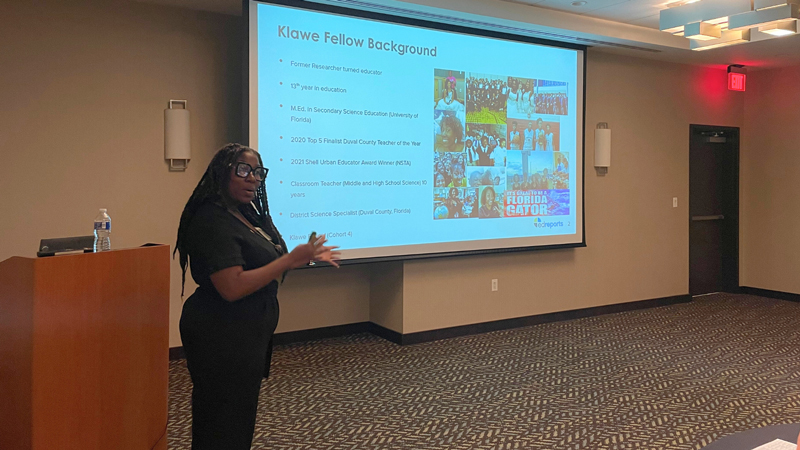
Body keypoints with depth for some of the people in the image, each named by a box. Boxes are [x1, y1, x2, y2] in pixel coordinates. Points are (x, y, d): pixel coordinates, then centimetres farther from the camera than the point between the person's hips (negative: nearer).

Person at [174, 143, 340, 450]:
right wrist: (290, 260, -25)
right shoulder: (213, 222, -19)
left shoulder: (247, 215, 10)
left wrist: (305, 257, 14)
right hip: (223, 338, -9)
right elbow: (232, 287, -28)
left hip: (248, 333, 9)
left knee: (241, 416, 19)